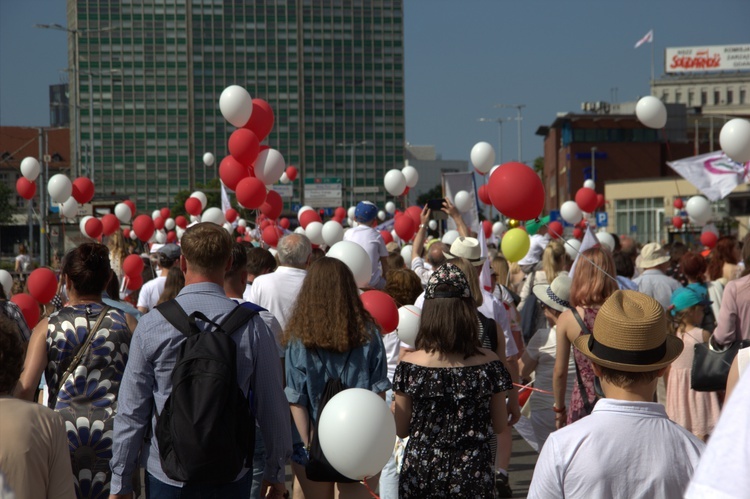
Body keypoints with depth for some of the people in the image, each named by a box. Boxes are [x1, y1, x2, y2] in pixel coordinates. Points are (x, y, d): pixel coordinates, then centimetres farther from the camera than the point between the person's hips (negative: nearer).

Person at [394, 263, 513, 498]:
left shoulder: (410, 364, -12)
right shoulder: (489, 363, -9)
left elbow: (400, 430, -4)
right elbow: (500, 426, 0)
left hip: (420, 471, 0)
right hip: (473, 472, 0)